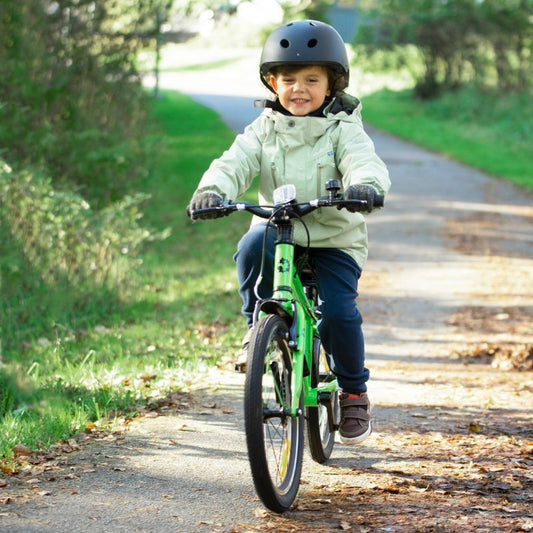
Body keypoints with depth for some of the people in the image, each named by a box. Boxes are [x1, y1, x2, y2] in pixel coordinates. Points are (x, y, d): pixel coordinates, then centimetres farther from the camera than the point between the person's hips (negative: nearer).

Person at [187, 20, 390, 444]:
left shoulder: (343, 130, -4)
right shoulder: (264, 130, 3)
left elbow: (364, 162, -22)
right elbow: (236, 163, -11)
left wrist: (365, 184, -47)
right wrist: (213, 190, -33)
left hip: (335, 239, -2)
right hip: (279, 231, 2)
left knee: (338, 313, -18)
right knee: (252, 247, -32)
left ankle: (354, 392, 8)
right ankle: (259, 327, -7)